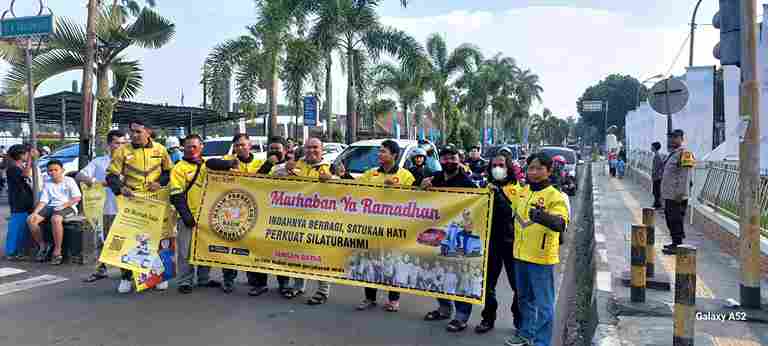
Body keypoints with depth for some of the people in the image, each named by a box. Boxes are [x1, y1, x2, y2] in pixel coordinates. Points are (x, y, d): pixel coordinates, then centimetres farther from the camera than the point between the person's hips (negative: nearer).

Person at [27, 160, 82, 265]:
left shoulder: (69, 181, 2)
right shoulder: (47, 184, 16)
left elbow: (77, 197, -6)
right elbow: (43, 201, 9)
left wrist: (64, 205, -19)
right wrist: (35, 212, -8)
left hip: (68, 207, -6)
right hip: (51, 207, 6)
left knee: (55, 219, -38)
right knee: (31, 220, -16)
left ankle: (57, 251, -28)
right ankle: (42, 246, 3)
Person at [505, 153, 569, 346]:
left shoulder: (555, 196, -14)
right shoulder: (522, 192, 7)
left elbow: (560, 223, -28)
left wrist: (542, 217, -47)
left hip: (541, 257, -7)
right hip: (521, 255, 7)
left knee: (543, 303, 2)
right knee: (524, 299, 21)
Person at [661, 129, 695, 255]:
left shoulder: (684, 153, -13)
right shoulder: (672, 153, 18)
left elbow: (685, 176, -19)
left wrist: (680, 193, -22)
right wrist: (664, 192, 23)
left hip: (677, 195, -10)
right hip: (669, 194, 10)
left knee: (676, 220, -6)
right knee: (669, 218, 15)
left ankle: (678, 245, 0)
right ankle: (675, 243, 26)